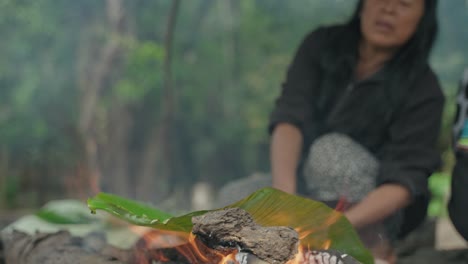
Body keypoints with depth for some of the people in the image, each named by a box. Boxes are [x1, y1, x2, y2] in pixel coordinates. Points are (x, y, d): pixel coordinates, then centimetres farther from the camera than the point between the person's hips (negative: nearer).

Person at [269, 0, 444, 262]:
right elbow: (290, 116, -23)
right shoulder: (321, 45, -9)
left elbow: (406, 179, -27)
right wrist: (283, 190, -42)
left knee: (332, 149, -30)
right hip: (311, 193, 4)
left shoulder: (422, 88, -17)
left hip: (377, 209, -4)